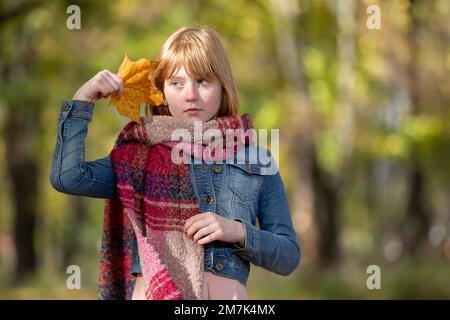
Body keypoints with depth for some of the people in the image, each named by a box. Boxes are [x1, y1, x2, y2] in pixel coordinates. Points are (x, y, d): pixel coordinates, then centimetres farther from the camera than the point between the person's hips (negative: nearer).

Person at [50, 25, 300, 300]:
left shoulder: (255, 160, 10)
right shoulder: (139, 155, 9)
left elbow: (289, 257, 9)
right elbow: (68, 177, -8)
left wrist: (240, 233, -8)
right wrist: (81, 101, -3)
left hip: (230, 293, 1)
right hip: (154, 291, 0)